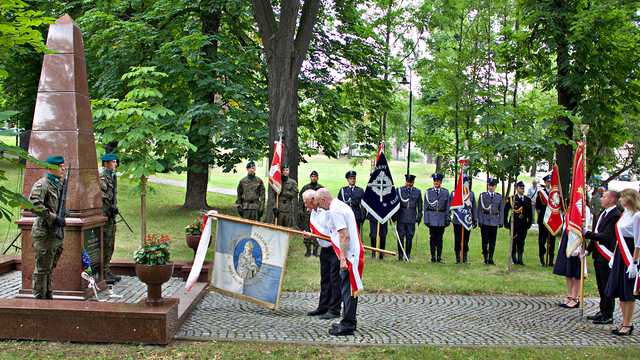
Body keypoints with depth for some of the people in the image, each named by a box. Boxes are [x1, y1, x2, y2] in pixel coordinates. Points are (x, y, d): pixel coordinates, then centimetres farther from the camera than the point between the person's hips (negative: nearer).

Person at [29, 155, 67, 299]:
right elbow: (33, 204, -28)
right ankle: (39, 298, 6)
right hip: (44, 234, -9)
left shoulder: (58, 184, 14)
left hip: (56, 233, 9)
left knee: (50, 268, 17)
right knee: (42, 268, -2)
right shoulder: (42, 184, -13)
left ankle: (49, 297, 27)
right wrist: (54, 218, -26)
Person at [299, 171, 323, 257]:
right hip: (307, 213, 1)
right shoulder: (305, 188, 8)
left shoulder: (321, 188, 6)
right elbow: (300, 200, 8)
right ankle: (308, 250, 9)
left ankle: (315, 250, 9)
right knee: (307, 232, 1)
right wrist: (301, 210, -1)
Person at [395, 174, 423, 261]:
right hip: (401, 218, -1)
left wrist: (419, 217, 8)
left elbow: (420, 206, 13)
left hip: (412, 218, 1)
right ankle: (400, 255, 8)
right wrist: (394, 216, -1)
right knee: (400, 237, 0)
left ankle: (408, 255, 11)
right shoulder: (399, 190, 5)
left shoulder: (417, 192, 9)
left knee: (409, 237, 3)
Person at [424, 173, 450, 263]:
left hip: (441, 219, 1)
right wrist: (426, 220, -1)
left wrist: (448, 219, 3)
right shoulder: (428, 192, 4)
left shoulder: (446, 192, 6)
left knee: (440, 238, 4)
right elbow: (425, 207, 4)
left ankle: (439, 256, 11)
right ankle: (433, 256, 8)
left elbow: (447, 207, 8)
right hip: (432, 219, -1)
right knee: (432, 238, 1)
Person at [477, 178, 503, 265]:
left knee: (493, 241, 4)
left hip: (494, 221, 2)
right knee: (485, 241, 0)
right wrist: (479, 221, -5)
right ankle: (485, 258, 7)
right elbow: (479, 209, 1)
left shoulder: (499, 196, 10)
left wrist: (500, 221, 6)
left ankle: (490, 259, 12)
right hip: (485, 221, -2)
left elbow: (501, 210, 11)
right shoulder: (482, 195, 3)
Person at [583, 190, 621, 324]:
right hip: (598, 255, 9)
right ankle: (603, 311, 28)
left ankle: (608, 315, 8)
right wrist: (589, 249, 12)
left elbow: (607, 237, -23)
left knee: (607, 286, -1)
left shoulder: (615, 215, -17)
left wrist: (588, 234, -24)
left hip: (606, 256, -9)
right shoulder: (604, 213, 13)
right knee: (601, 286, 17)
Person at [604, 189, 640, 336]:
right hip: (620, 254, 9)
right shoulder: (624, 214, 11)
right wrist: (614, 256, 16)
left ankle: (628, 325, 10)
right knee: (620, 291, 12)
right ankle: (625, 322, 21)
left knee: (628, 292, 0)